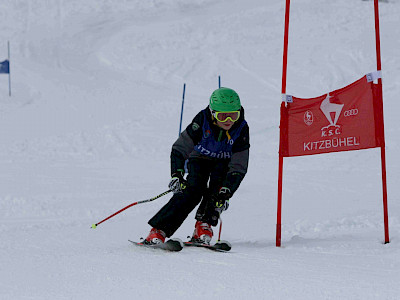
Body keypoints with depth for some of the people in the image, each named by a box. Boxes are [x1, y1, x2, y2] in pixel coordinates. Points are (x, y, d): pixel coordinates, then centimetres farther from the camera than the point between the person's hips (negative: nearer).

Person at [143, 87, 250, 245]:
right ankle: (158, 230, -24)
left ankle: (204, 226, -25)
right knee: (193, 190, -25)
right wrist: (176, 175, -34)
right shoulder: (202, 120, -27)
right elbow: (179, 149, -20)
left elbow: (238, 167, -23)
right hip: (199, 159, -1)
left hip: (223, 163, 1)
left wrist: (225, 192, -36)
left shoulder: (241, 129, -25)